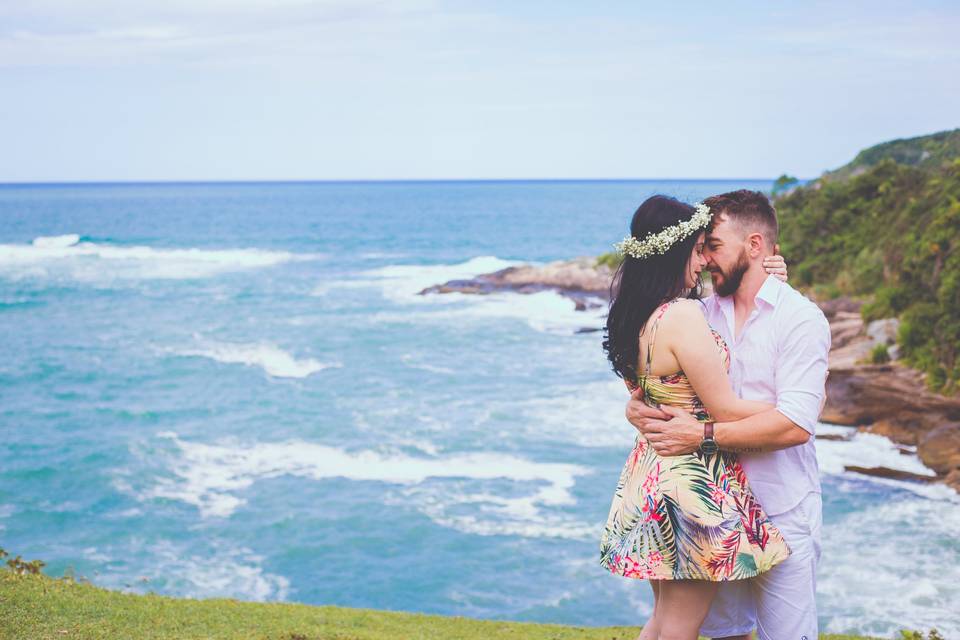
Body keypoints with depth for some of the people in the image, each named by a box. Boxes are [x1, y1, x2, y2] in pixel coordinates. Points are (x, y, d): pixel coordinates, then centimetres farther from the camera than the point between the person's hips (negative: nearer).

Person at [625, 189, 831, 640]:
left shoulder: (801, 320, -12)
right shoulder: (705, 312, 6)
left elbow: (795, 425, -23)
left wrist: (703, 434, -24)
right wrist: (636, 405, -10)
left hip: (781, 513, -5)